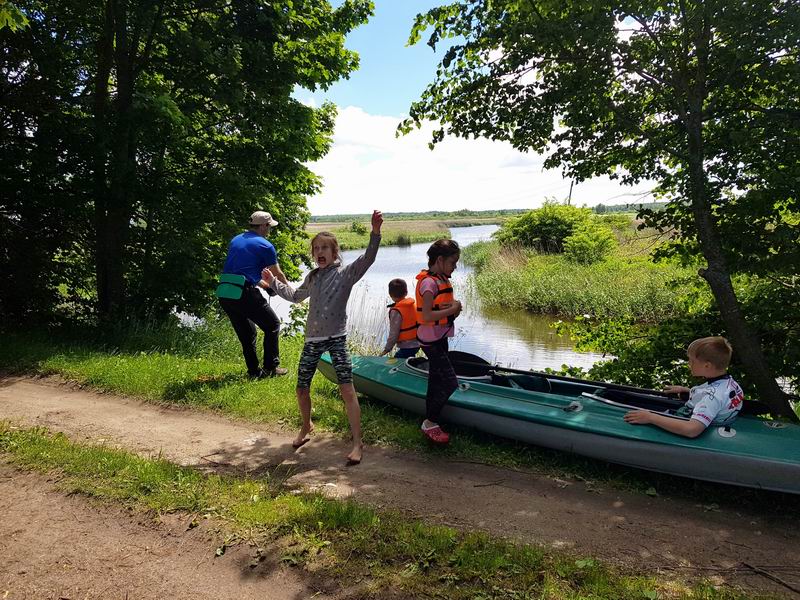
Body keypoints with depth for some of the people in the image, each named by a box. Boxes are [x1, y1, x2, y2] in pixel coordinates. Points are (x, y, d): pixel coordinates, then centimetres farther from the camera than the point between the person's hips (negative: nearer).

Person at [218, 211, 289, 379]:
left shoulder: (235, 240, 19)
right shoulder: (265, 246, -2)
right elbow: (278, 274, 8)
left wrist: (264, 284, 34)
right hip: (245, 294, -7)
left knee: (247, 333, 20)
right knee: (272, 325, 12)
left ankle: (254, 371, 24)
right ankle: (270, 368, 15)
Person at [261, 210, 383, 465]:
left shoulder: (345, 272, -3)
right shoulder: (312, 277, 15)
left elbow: (367, 259, -21)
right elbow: (295, 296, 33)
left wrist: (375, 232, -36)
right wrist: (273, 282, 33)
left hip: (336, 338, -6)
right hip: (312, 339, 6)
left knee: (347, 390, -9)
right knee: (301, 389, 12)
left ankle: (357, 443, -1)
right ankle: (306, 427, 39)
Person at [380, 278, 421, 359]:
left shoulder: (396, 311, -18)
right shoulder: (414, 304, 3)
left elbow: (393, 334, -17)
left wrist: (387, 349, -6)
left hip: (407, 347, -8)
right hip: (417, 343, 8)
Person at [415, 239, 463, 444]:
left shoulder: (442, 280, 10)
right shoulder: (429, 283, -20)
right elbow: (427, 316, -27)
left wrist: (454, 307, -2)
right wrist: (452, 310, -19)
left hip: (439, 338, 10)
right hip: (431, 340, -10)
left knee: (436, 381, 17)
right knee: (449, 383, -9)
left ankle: (430, 422, 30)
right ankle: (430, 423, 4)